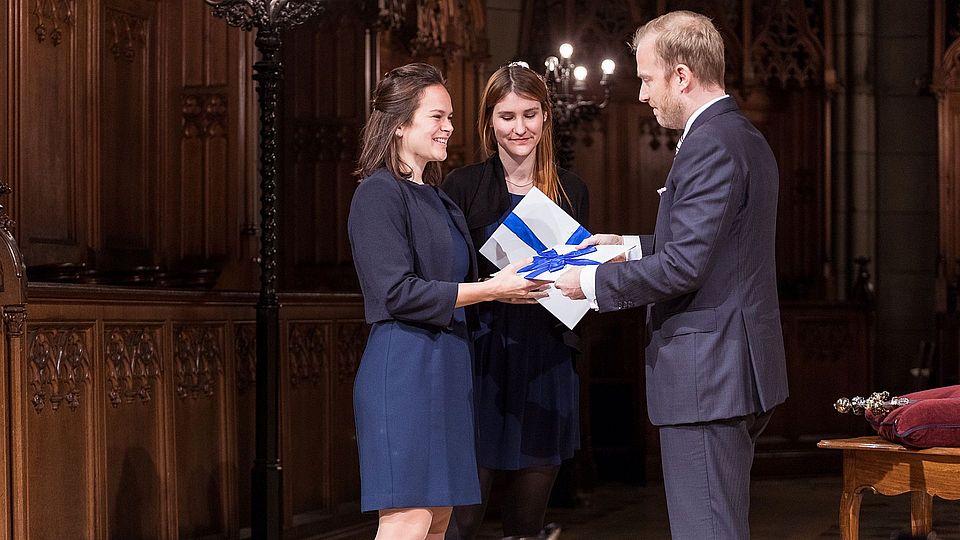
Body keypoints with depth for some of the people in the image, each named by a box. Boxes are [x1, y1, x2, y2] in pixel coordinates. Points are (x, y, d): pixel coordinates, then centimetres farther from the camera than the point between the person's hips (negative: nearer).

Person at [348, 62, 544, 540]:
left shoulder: (437, 198, 20)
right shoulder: (379, 193, -8)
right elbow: (398, 293, -17)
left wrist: (513, 280, 12)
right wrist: (490, 290, -16)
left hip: (448, 370, 9)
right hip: (403, 369, -9)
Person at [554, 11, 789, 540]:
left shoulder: (709, 145, -17)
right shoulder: (745, 138, 16)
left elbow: (682, 267, -22)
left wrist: (594, 281, -11)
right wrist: (631, 245, 19)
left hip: (705, 376, -11)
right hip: (735, 372, 11)